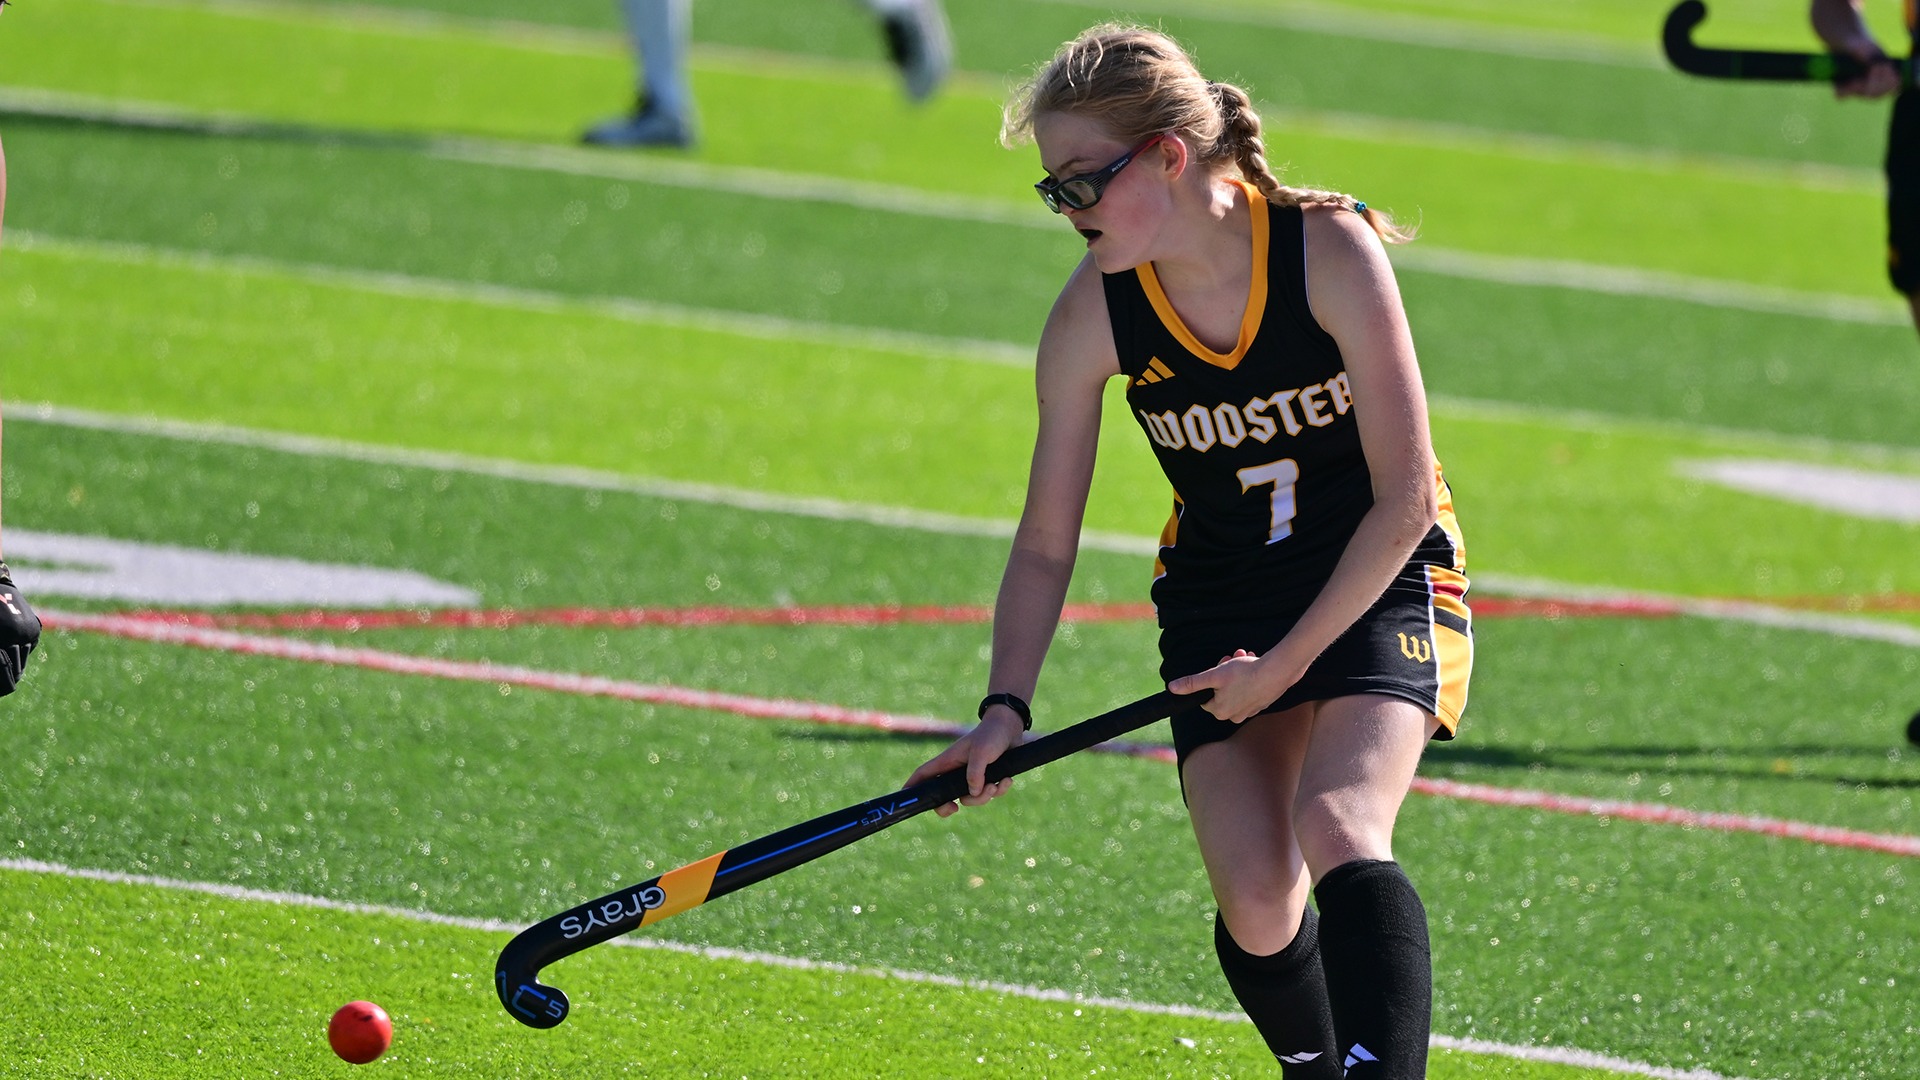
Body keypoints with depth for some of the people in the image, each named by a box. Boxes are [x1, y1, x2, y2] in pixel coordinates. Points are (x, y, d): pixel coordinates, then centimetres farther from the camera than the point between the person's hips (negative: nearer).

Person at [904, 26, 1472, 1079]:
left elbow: (1404, 500, -18)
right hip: (1217, 595, 3)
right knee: (1256, 905, -14)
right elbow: (1045, 543, -4)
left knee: (1337, 829, -30)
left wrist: (1285, 664, -18)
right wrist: (1005, 707, -17)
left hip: (1380, 578, -3)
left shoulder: (1331, 253, -23)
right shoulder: (1093, 318, -14)